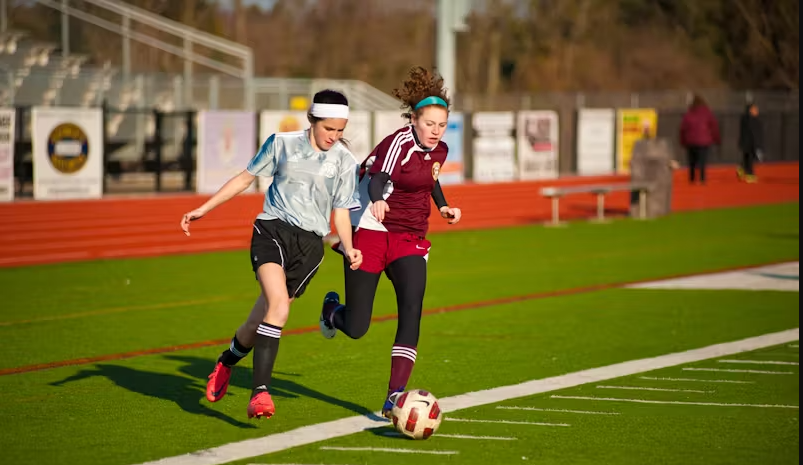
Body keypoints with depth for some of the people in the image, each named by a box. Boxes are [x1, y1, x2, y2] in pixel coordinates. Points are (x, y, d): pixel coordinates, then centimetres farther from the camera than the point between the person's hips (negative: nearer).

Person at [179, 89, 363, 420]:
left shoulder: (345, 162, 5)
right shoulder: (282, 143, 3)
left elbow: (341, 212, 9)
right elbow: (245, 178, 12)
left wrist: (348, 247, -9)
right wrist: (203, 209, 11)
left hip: (310, 243, 2)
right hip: (273, 230, -2)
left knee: (263, 318, 1)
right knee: (279, 305, -25)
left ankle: (226, 362, 33)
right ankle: (260, 391, -26)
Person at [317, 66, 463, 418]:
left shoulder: (439, 151, 5)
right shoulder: (399, 142, -16)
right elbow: (379, 177, -31)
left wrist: (443, 206, 13)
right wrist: (377, 199, -52)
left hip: (410, 241, 5)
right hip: (371, 233, -5)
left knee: (412, 309, -19)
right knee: (356, 329, -1)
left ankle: (394, 397, -20)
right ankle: (332, 308, 38)